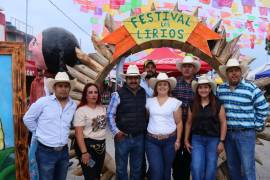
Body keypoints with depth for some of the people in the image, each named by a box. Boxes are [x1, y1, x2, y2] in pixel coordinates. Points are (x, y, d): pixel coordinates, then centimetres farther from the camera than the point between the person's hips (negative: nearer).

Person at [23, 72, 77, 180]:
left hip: (64, 151, 4)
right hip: (46, 151, -4)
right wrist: (39, 133, 0)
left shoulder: (73, 105, 1)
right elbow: (28, 118, -2)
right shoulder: (43, 101, -10)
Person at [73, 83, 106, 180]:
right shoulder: (81, 110, -13)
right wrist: (84, 152, -21)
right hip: (87, 145, -6)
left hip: (101, 145, 6)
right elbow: (79, 133, -17)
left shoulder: (102, 108, 6)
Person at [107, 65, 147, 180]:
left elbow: (147, 112, 13)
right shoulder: (118, 94, -9)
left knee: (137, 168, 18)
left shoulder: (144, 93, 3)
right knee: (121, 168, 11)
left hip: (140, 137, 4)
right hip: (123, 137, -3)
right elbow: (110, 114, -7)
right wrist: (115, 131, -12)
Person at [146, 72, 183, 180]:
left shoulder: (175, 102, -1)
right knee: (156, 171, -5)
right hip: (152, 140, 0)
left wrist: (178, 140, -2)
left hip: (170, 140, 0)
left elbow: (179, 122, 1)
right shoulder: (149, 101, 3)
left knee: (166, 170, 13)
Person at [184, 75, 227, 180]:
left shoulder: (218, 104, -3)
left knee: (210, 169, 8)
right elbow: (189, 123, 8)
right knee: (196, 168, -5)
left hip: (213, 139, -1)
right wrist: (186, 140, 7)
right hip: (197, 139, 1)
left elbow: (223, 123, -2)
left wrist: (221, 141, -6)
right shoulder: (193, 105, 3)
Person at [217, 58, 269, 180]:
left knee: (247, 167, -2)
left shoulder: (251, 88, -8)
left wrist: (257, 125, -2)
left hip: (246, 133, -4)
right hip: (227, 133, 4)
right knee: (232, 166, 15)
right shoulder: (220, 89, 3)